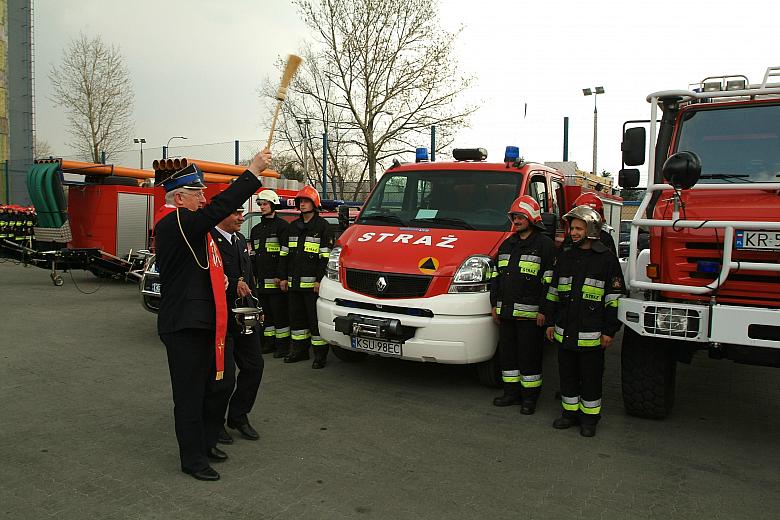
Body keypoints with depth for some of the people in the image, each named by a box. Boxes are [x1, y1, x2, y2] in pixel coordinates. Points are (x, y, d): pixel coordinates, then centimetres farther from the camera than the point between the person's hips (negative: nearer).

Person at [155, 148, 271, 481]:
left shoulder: (188, 224, 17)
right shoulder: (174, 223, -17)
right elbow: (218, 209, -29)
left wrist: (218, 278, 10)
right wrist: (253, 172, -27)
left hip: (204, 323, 10)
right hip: (183, 326, -10)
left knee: (217, 386, 19)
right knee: (190, 395, 2)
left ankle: (207, 442, 35)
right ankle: (193, 460, 16)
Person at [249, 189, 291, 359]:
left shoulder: (282, 226, -3)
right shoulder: (256, 229, 20)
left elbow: (285, 254, -11)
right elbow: (252, 255, 20)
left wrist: (282, 277, -17)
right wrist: (253, 276, 12)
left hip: (276, 280, -7)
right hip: (261, 280, 7)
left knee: (280, 313, -4)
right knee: (266, 312, 12)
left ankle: (283, 344, 3)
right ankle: (269, 342, 20)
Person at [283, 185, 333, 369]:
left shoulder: (322, 225, -3)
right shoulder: (293, 226, 18)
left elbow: (325, 256, -9)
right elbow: (287, 254, 21)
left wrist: (319, 280, -16)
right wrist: (285, 277, 14)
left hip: (312, 282, -7)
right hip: (294, 282, 7)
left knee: (316, 318, -4)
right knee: (297, 317, 13)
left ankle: (320, 354, 2)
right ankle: (299, 350, 25)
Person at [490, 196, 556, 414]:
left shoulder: (544, 244, -5)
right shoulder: (507, 244, 15)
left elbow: (549, 280, -10)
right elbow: (496, 276, 19)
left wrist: (543, 311, -14)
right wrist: (495, 305, 14)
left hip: (530, 314, -7)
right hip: (506, 312, 7)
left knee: (529, 356, 1)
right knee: (506, 353, 13)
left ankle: (530, 396, 14)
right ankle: (512, 392, 26)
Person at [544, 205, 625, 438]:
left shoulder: (607, 259, -4)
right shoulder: (565, 257, 11)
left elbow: (614, 298, -5)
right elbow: (553, 292, 15)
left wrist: (610, 331, -8)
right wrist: (550, 322, 12)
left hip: (591, 334, -5)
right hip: (565, 332, 5)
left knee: (591, 377, 6)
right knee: (567, 375, 14)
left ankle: (590, 417, 20)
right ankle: (570, 412, 28)